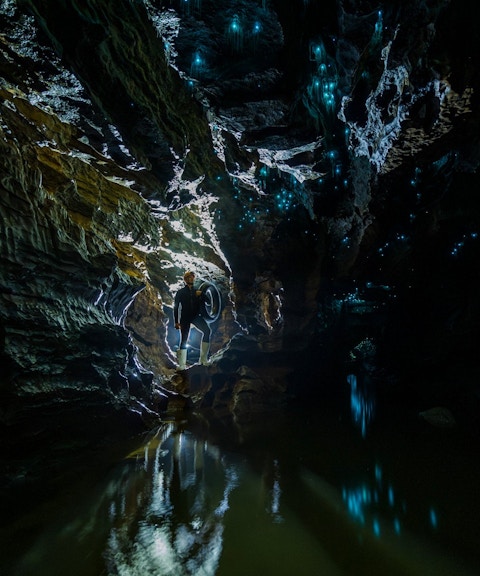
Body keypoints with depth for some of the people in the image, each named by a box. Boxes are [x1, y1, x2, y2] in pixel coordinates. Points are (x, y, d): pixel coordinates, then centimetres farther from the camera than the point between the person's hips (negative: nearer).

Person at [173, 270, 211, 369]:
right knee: (184, 340, -7)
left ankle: (203, 358, -21)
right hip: (185, 317, -2)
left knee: (207, 330, -24)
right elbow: (176, 307, 7)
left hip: (196, 316, 2)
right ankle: (182, 364, 1)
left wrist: (201, 295, -9)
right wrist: (176, 321, -1)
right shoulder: (181, 292, 10)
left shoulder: (197, 291, 18)